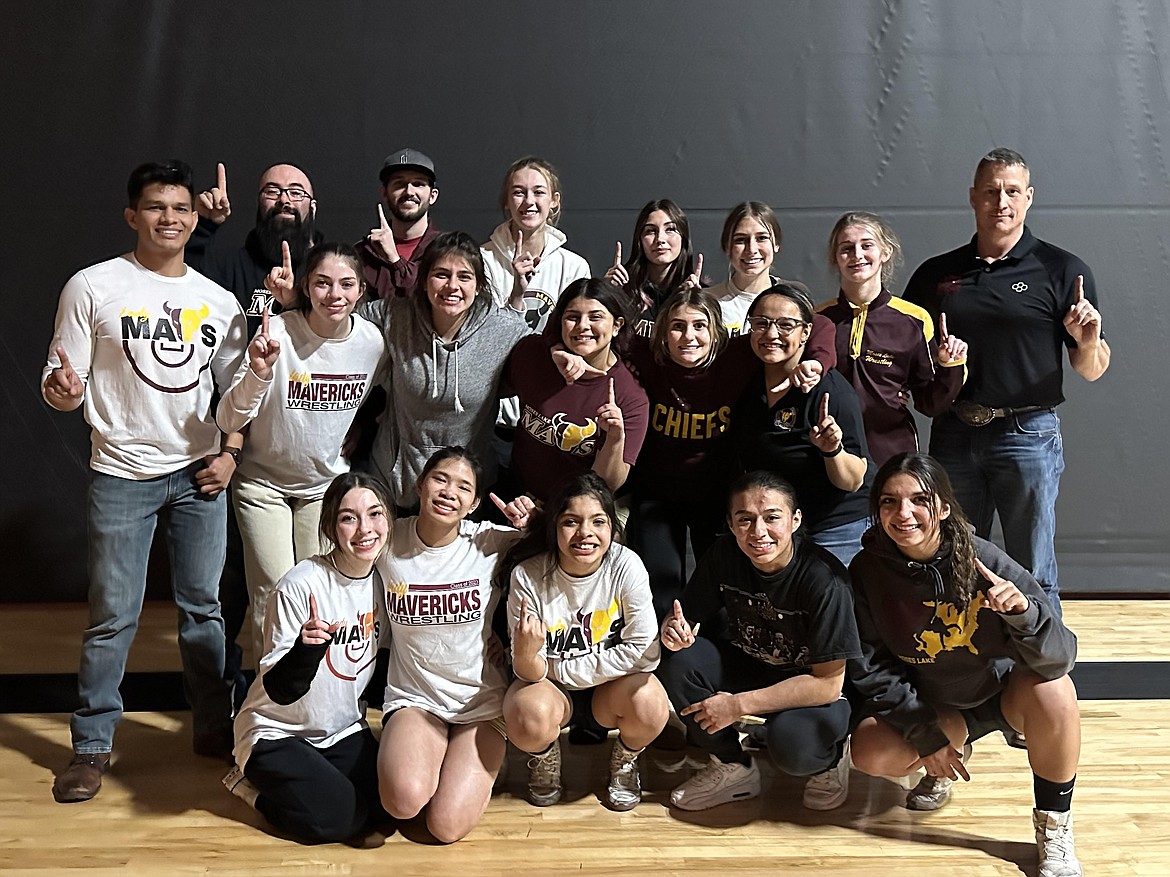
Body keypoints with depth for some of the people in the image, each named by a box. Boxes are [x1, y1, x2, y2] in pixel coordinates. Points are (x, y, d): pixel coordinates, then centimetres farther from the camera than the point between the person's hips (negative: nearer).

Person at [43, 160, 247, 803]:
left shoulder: (217, 299, 7)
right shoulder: (93, 287, -4)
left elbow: (237, 387, 12)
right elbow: (61, 387, -4)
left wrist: (229, 453, -1)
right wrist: (63, 389, -27)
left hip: (199, 474, 3)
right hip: (122, 476, -3)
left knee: (203, 607, 10)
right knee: (113, 618, 2)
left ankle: (214, 728, 24)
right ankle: (92, 746, 17)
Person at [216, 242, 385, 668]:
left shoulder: (373, 340, -10)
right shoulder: (276, 333, -20)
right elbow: (229, 421, -23)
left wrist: (348, 446, 7)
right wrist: (258, 373, -38)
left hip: (327, 484, 3)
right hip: (263, 482, -2)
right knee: (275, 595, -6)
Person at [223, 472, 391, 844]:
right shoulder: (301, 585, -25)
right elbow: (279, 690, -24)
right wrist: (307, 647, -43)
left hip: (344, 729, 6)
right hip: (277, 732, -5)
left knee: (384, 804, -12)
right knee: (336, 818, -20)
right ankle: (253, 784, 8)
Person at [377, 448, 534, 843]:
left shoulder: (490, 543, -11)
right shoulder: (388, 542, -6)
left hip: (482, 701, 0)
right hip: (413, 696, 1)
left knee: (447, 826, -15)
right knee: (405, 801, -27)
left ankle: (478, 766, 18)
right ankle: (415, 753, 9)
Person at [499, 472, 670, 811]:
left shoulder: (626, 566, -19)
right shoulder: (527, 576, -20)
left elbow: (645, 652, -18)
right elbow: (530, 673, -16)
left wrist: (557, 668, -17)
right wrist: (526, 654, -42)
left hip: (609, 688, 1)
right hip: (550, 688, 0)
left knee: (649, 703, -31)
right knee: (529, 716, -33)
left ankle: (624, 761, 6)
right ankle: (545, 761, 6)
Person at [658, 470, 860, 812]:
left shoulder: (824, 578, -27)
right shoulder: (723, 556, -14)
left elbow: (827, 683, -24)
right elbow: (685, 617, -4)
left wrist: (739, 704, -25)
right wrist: (673, 629, -31)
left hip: (814, 691, -5)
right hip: (747, 666, 5)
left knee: (791, 740, -36)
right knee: (678, 660, -21)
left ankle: (831, 757, 3)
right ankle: (733, 767, 1)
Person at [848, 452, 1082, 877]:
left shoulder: (985, 561, -26)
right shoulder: (867, 571, -19)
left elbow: (1060, 656, -29)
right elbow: (870, 669, -11)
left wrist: (1023, 611, -49)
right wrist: (927, 736, -15)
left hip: (1002, 689, -2)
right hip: (928, 705, 2)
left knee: (1052, 692, -34)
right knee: (871, 754, -23)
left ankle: (1054, 831, -9)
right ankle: (947, 761, 15)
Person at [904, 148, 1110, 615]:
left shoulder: (1061, 270, 1)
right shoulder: (935, 274, 9)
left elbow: (1091, 371, 3)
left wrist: (1088, 341, -19)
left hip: (1027, 434, -3)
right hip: (953, 435, 3)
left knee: (1032, 580, 3)